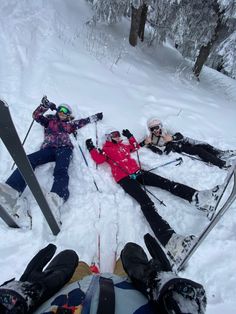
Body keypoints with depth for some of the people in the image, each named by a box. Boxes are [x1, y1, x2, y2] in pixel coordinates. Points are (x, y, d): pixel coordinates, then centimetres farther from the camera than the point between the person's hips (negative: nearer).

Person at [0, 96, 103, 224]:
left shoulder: (69, 124, 34)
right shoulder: (49, 120, 34)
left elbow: (83, 121, 42)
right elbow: (36, 116, 21)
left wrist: (95, 117, 45)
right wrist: (45, 105, 10)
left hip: (64, 148, -1)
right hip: (48, 149, 1)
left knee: (61, 171, -34)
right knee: (28, 160, -30)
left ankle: (55, 198, -62)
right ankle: (11, 191, -53)